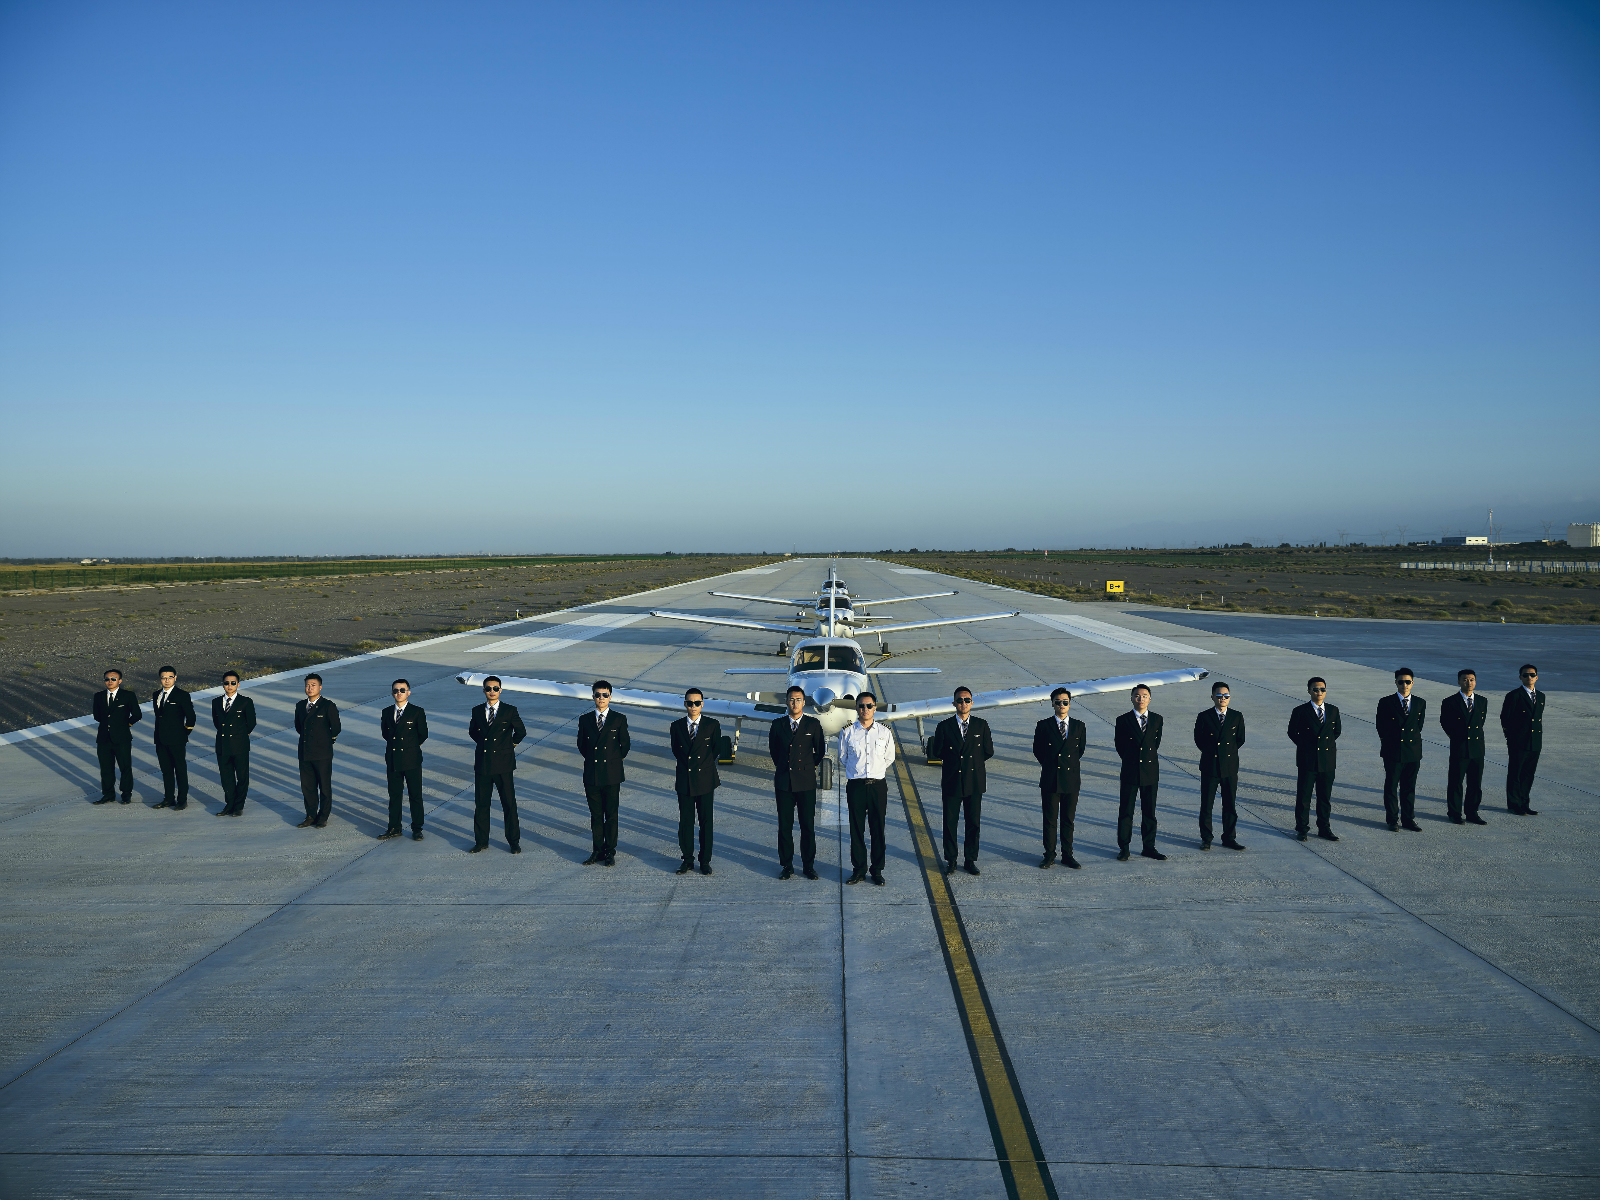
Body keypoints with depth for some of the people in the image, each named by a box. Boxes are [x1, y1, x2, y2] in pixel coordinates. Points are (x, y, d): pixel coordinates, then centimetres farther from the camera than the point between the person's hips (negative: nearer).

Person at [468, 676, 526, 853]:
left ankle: (514, 842, 12)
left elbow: (521, 732, 10)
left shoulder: (510, 711, -2)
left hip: (503, 765, -2)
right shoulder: (477, 711, 6)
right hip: (482, 764, 3)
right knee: (481, 805, 8)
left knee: (509, 805, 2)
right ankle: (481, 842, 20)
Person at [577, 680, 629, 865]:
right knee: (596, 815, 9)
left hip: (612, 775, -2)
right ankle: (598, 851, 19)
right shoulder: (585, 720, 5)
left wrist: (614, 760, 9)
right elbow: (581, 745, 15)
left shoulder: (619, 719, -1)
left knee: (611, 815, 4)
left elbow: (625, 745, 7)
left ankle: (610, 852, 13)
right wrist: (592, 760, 11)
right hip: (591, 775, 2)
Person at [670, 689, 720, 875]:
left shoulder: (713, 725, 1)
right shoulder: (676, 726, 5)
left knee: (706, 822, 3)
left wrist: (704, 765, 9)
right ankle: (687, 860, 15)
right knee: (685, 822, 5)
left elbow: (717, 749, 10)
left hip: (705, 781, -1)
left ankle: (705, 861, 12)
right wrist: (685, 765, 6)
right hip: (684, 781, 1)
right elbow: (675, 750, 13)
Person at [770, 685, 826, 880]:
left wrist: (811, 766, 11)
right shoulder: (778, 724, 6)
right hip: (783, 781, 1)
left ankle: (808, 866, 11)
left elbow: (821, 750, 13)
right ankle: (787, 866, 13)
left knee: (808, 826, 2)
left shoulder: (813, 724, 3)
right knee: (784, 826, 4)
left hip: (806, 782, -1)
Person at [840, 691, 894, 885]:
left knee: (878, 829, 4)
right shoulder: (848, 732, 3)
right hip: (855, 785, -1)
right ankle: (858, 870, 13)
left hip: (878, 785, 1)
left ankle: (877, 871, 13)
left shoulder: (885, 732, 5)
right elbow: (842, 759, 14)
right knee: (856, 829, 3)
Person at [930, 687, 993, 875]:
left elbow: (989, 751, 9)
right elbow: (937, 752, 5)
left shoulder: (981, 725, 4)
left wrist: (973, 762, 7)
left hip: (974, 782, 1)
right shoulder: (944, 726, 0)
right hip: (952, 781, -1)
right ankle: (950, 860, 16)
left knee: (973, 823, 6)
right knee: (950, 823, 4)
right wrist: (955, 760, 7)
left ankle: (970, 860, 18)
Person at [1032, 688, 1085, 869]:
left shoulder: (1079, 726, 7)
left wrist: (1071, 764, 10)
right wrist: (1048, 765, 8)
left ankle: (1067, 855, 18)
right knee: (1050, 820, 3)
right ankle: (1049, 856, 11)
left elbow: (1081, 750, 16)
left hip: (1071, 779, 2)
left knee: (1068, 820, 8)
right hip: (1050, 779, -2)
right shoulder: (1043, 725, 1)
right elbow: (1037, 750, 8)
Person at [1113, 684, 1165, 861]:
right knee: (1126, 812, 3)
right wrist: (1130, 761, 6)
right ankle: (1124, 848, 11)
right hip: (1130, 773, -2)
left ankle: (1149, 847, 18)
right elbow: (1119, 746, 5)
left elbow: (1156, 742, 13)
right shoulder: (1123, 720, -2)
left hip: (1150, 772, 2)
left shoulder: (1157, 719, 5)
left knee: (1149, 812, 8)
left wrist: (1148, 759, 10)